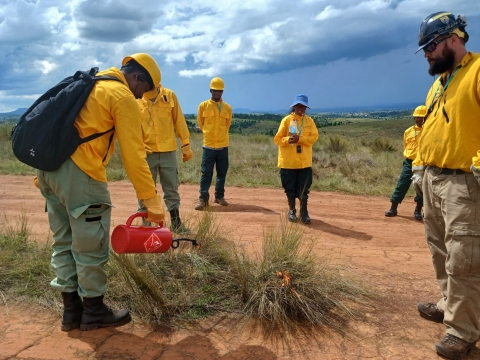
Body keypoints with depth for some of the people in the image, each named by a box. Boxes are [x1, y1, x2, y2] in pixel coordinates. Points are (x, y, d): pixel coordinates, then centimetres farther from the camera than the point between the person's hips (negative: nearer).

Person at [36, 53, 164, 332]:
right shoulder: (123, 97, -5)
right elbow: (134, 157, -11)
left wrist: (45, 174, 23)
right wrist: (154, 204, -7)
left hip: (48, 164, 9)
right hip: (78, 172, -9)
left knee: (64, 241, 15)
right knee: (91, 244, 4)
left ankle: (71, 310, 26)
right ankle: (94, 311, 19)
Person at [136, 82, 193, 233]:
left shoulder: (169, 95, 3)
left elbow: (179, 121, 5)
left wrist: (186, 144, 2)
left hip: (168, 151, 2)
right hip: (146, 153, -1)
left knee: (172, 189, 11)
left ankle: (176, 223, 23)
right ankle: (145, 224, 20)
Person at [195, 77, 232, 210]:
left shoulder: (228, 108, 5)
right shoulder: (203, 106, -1)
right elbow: (200, 123, 10)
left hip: (223, 146, 2)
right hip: (209, 145, -2)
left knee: (222, 173, 9)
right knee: (206, 173, -2)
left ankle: (219, 196, 22)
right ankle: (203, 199, 2)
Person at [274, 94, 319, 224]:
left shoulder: (309, 121, 5)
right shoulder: (286, 120, -1)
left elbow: (314, 137, -5)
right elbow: (277, 139, -3)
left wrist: (300, 138, -19)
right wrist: (288, 140, -23)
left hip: (304, 161, 1)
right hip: (288, 161, -1)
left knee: (304, 189, 4)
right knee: (290, 188, 8)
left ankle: (304, 212, 15)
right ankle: (291, 210, 23)